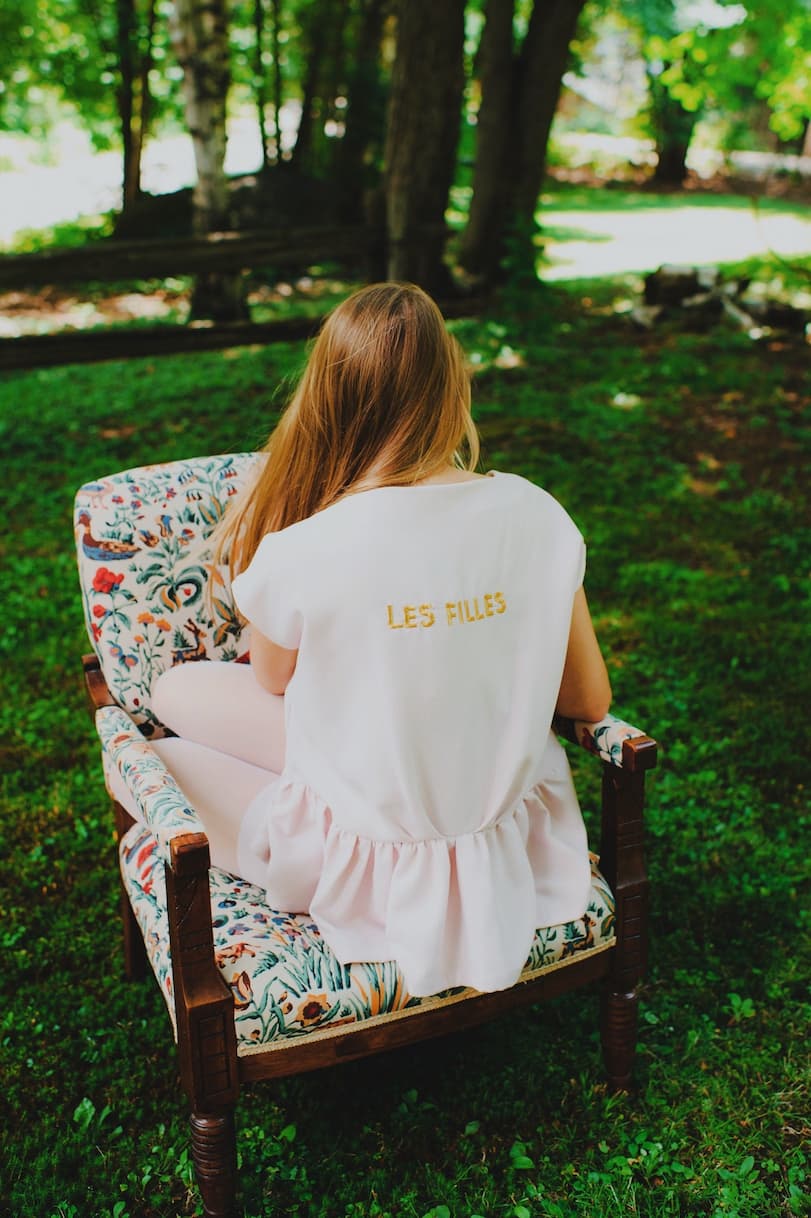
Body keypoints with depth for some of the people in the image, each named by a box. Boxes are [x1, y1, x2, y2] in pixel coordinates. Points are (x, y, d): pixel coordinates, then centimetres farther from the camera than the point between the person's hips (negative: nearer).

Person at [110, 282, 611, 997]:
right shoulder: (538, 514, -14)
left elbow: (273, 683, -2)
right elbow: (589, 701, -4)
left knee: (178, 689, 11)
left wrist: (249, 562, 0)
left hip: (370, 863, -4)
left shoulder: (297, 556, -24)